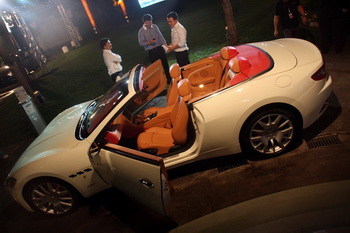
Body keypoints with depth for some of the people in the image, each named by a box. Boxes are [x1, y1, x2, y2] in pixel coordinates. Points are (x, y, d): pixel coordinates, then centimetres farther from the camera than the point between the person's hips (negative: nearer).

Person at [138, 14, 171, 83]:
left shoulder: (155, 26, 4)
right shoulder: (141, 31, -7)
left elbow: (160, 36, 10)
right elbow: (141, 43, -9)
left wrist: (165, 44, 2)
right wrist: (149, 42, -24)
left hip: (160, 48, 4)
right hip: (151, 52, -4)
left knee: (165, 64, 11)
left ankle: (169, 78, 26)